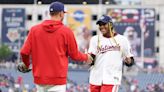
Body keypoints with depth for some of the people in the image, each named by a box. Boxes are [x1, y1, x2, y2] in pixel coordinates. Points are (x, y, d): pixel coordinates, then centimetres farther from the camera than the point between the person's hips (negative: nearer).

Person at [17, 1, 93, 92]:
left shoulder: (34, 29, 2)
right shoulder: (66, 31, -5)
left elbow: (24, 52, 0)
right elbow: (74, 54, 3)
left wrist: (26, 64, 22)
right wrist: (86, 57, 24)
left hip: (39, 78, 4)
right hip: (57, 79, -4)